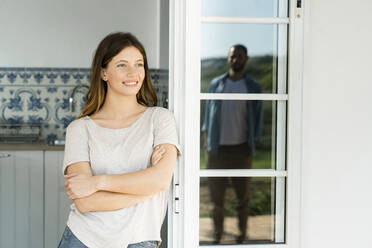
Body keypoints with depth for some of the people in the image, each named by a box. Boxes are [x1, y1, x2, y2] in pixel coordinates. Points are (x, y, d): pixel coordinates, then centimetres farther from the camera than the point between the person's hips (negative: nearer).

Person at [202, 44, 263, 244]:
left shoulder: (254, 88, 2)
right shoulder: (216, 84, 7)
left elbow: (257, 118, 3)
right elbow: (208, 112, 11)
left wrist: (253, 145, -4)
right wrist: (206, 138, 4)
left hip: (240, 148, -1)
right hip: (217, 147, 1)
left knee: (242, 193, 5)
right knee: (216, 192, 3)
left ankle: (242, 234, 19)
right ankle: (217, 235, 15)